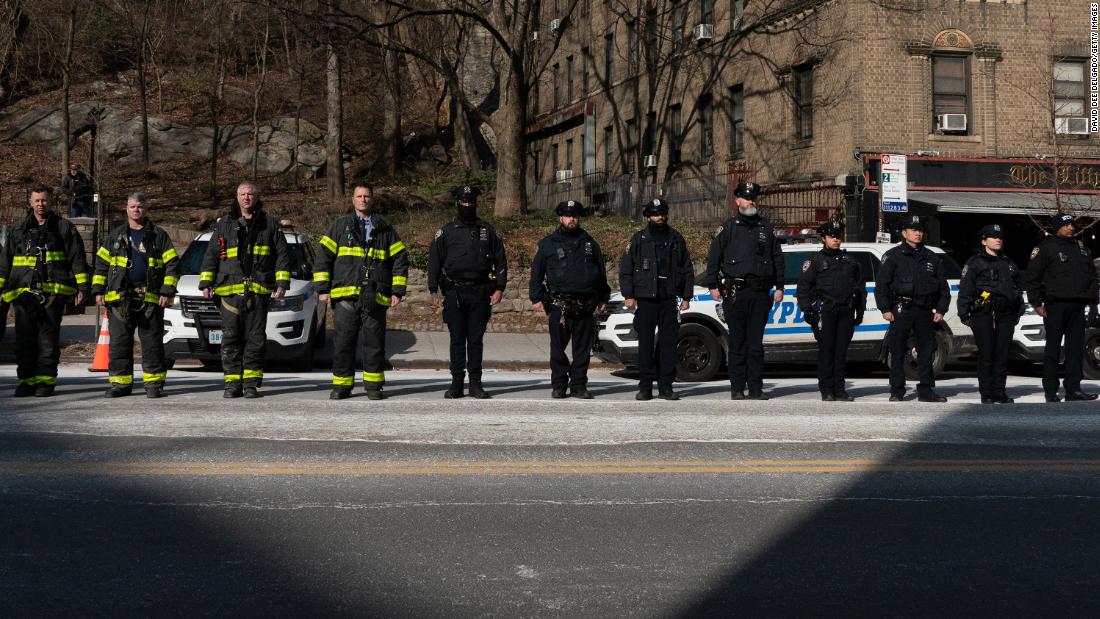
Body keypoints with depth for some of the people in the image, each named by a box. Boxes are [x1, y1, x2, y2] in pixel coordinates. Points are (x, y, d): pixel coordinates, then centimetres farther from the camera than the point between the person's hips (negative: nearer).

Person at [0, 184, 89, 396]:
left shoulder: (64, 228, 7)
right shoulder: (18, 230, 15)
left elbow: (78, 259, 3)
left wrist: (82, 287, -4)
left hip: (53, 292, -3)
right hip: (24, 292, 3)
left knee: (48, 338, -1)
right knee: (24, 339, 1)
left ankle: (46, 380, 4)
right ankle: (27, 380, 8)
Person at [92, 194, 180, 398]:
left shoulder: (159, 235, 8)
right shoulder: (114, 236, 14)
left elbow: (172, 265, 4)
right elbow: (101, 264, 15)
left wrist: (167, 291, -5)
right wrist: (99, 290, 6)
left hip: (150, 298, -2)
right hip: (119, 298, 2)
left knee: (152, 343, -1)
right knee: (119, 343, 3)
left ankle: (154, 383, 5)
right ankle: (120, 383, 9)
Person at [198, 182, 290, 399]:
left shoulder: (270, 225, 11)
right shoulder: (224, 225, 14)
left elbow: (282, 255, 10)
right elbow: (210, 256, 14)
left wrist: (282, 283, 0)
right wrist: (206, 284, 5)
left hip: (258, 291, -1)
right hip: (229, 291, 1)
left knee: (255, 339, -1)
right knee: (231, 339, 0)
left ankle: (251, 383, 5)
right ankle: (233, 384, 5)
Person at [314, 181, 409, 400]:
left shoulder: (385, 229, 13)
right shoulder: (340, 226, 11)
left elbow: (400, 260, 12)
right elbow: (324, 257, 8)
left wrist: (397, 291, 3)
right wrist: (323, 289, 0)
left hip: (375, 298, 0)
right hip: (345, 298, 0)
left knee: (374, 343, 1)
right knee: (343, 343, 0)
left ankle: (373, 385, 11)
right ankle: (342, 385, 9)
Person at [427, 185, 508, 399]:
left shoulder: (488, 231, 9)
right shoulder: (446, 232, 6)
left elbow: (500, 261, 10)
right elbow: (434, 262, 6)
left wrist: (499, 289, 1)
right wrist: (434, 291, -2)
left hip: (480, 293, 0)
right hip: (454, 293, 0)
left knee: (476, 340, 3)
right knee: (457, 340, 2)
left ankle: (475, 383, 9)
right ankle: (456, 383, 7)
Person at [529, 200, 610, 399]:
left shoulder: (589, 244, 14)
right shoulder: (548, 244, 7)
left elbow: (601, 272, 20)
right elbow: (536, 272, 7)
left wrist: (603, 297, 16)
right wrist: (536, 298, 0)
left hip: (585, 306, 2)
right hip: (559, 305, -2)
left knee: (583, 349, 4)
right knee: (558, 348, 0)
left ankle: (578, 385, 11)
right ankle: (558, 385, 8)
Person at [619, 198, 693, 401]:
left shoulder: (676, 239, 11)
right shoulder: (639, 239, 4)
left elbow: (687, 269, 15)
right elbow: (625, 269, 4)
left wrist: (686, 297, 8)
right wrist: (628, 295, -5)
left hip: (669, 300, 2)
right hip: (646, 300, -2)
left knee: (669, 344, 1)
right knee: (645, 344, 0)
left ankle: (666, 387, 6)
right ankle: (645, 388, 5)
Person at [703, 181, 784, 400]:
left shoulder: (766, 227, 14)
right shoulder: (728, 228, 5)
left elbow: (777, 257, 16)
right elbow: (714, 257, 4)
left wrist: (779, 286, 10)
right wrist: (713, 285, -3)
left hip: (761, 293, 2)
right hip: (735, 293, -2)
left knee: (756, 343, 3)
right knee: (737, 343, 1)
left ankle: (756, 388, 7)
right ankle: (737, 389, 5)